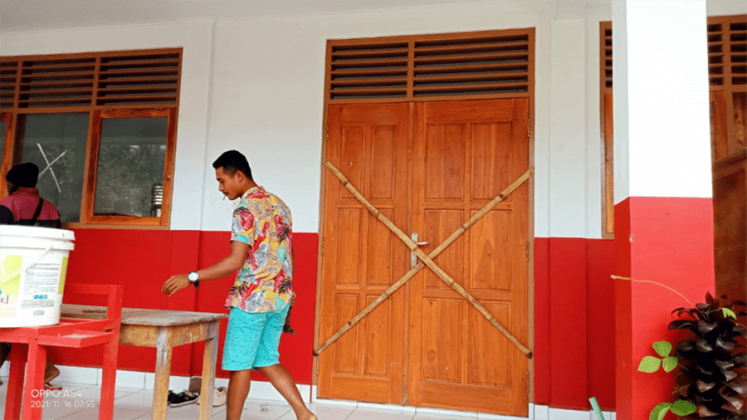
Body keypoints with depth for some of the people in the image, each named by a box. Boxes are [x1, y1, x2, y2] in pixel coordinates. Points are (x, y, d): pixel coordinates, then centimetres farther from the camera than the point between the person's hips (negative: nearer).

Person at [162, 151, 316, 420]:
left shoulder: (246, 209, -14)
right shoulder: (279, 204, 12)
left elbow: (236, 261, -22)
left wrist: (191, 278, -17)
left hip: (252, 299, -8)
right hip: (280, 297, 8)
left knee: (239, 364, 6)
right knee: (266, 361, 16)